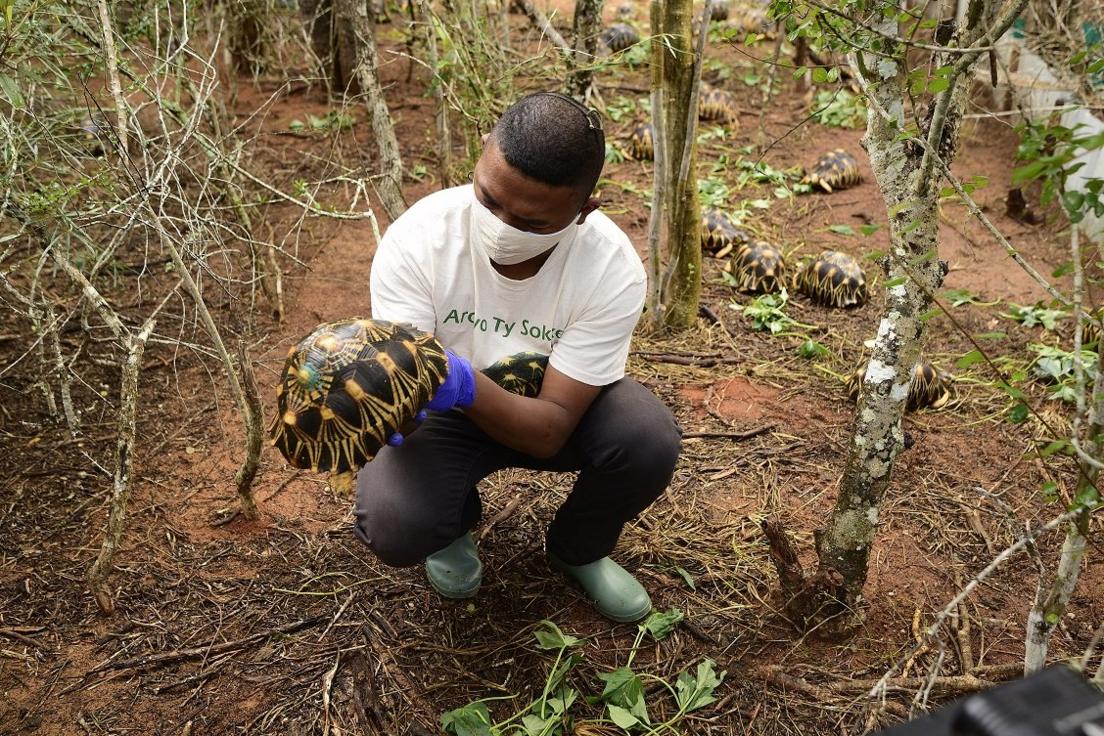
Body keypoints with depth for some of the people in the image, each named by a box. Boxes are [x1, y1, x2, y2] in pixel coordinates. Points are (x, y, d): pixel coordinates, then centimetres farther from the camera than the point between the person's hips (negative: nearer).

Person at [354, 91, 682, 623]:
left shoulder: (613, 271, -28)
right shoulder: (415, 239, -27)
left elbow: (550, 431, -29)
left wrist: (463, 383, -49)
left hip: (544, 413, 1)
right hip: (442, 416, -1)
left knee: (648, 440, -29)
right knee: (394, 528, -30)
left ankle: (577, 550, 6)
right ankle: (456, 520, 11)